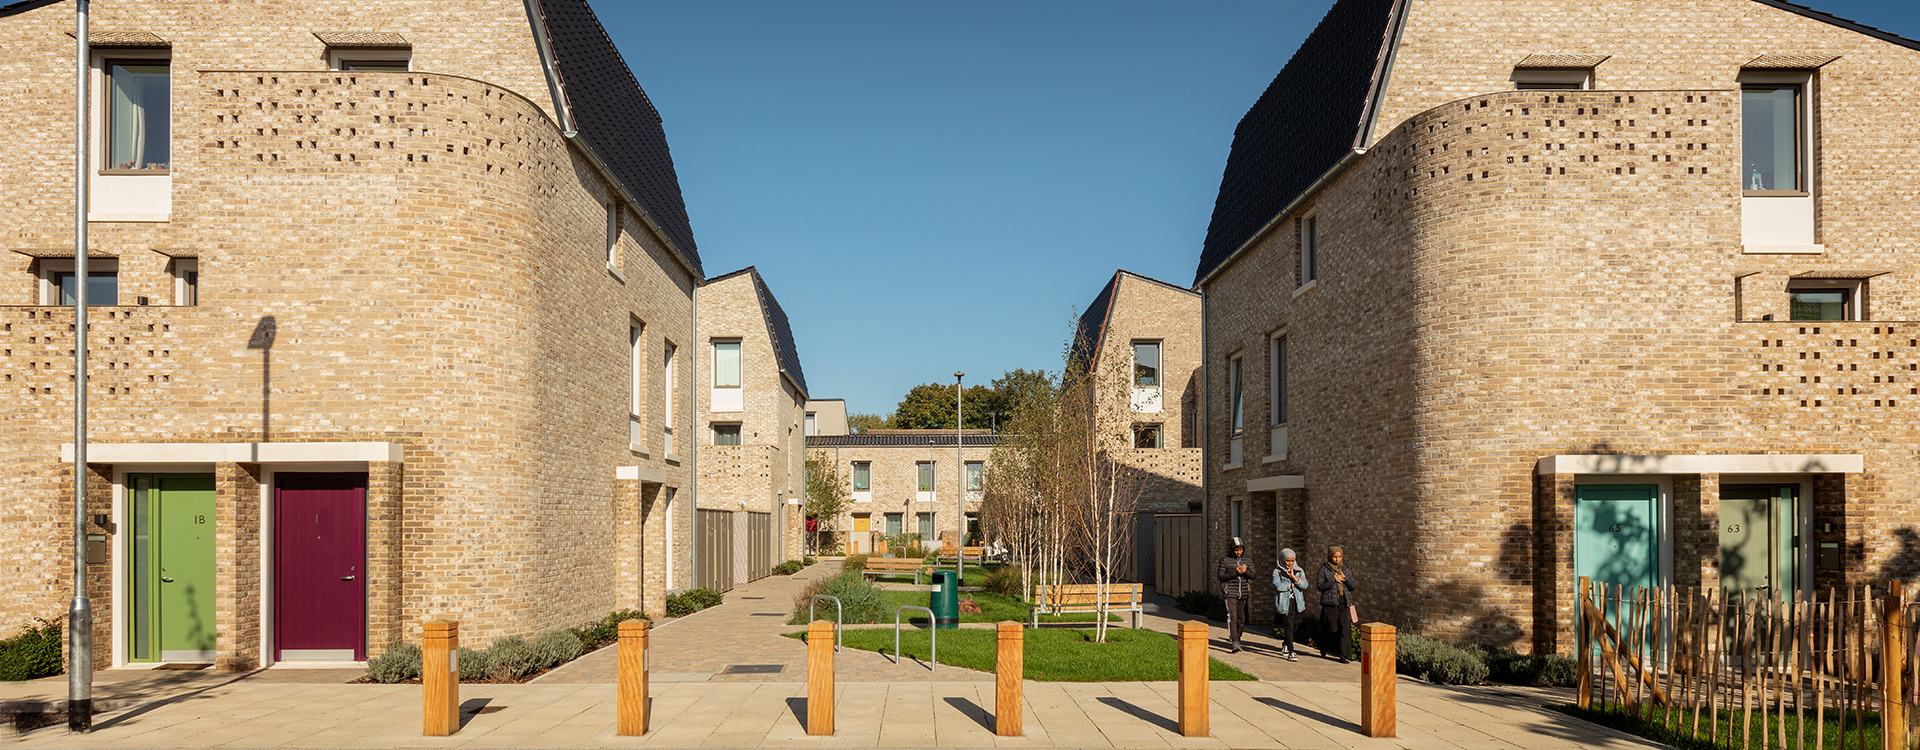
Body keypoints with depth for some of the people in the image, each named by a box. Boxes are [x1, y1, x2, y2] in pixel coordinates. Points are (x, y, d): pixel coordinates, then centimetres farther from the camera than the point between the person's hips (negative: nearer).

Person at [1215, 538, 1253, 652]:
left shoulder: (1248, 561, 10)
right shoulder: (1225, 560, -2)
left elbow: (1253, 576, 4)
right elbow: (1220, 576, -6)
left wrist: (1245, 571, -17)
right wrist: (1234, 573, -17)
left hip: (1243, 594, 4)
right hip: (1230, 593, -4)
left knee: (1241, 619, 10)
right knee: (1232, 617, -15)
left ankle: (1236, 638, 28)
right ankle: (1234, 643, -21)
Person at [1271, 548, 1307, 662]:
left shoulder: (1299, 571, 10)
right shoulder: (1277, 572, 1)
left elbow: (1305, 585, -4)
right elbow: (1278, 586, -14)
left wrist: (1293, 577, -13)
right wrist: (1292, 584, -8)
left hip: (1297, 603, 4)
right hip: (1284, 604, -4)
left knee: (1295, 628, 10)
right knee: (1289, 627, -12)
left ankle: (1285, 647, 33)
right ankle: (1291, 653, -11)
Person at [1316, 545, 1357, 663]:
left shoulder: (1345, 569, 13)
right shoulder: (1324, 569, 2)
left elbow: (1352, 587, 11)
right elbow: (1319, 586, -5)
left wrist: (1345, 578, -7)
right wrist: (1333, 580, -14)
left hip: (1344, 602, 3)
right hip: (1330, 603, -3)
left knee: (1345, 629, -6)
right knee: (1331, 629, -1)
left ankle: (1345, 655, -5)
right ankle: (1327, 649, 22)